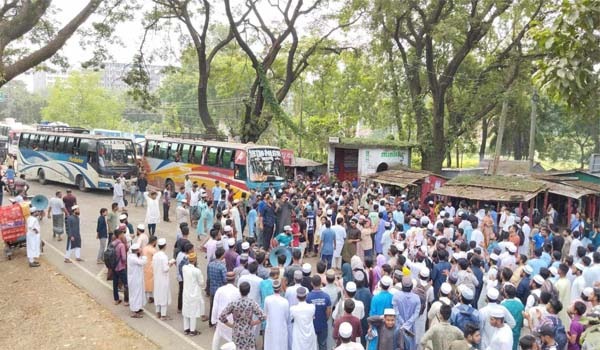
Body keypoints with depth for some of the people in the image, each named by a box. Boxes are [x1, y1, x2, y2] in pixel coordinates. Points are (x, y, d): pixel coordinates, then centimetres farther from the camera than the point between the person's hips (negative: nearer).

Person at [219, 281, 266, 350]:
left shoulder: (233, 303, -14)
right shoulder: (252, 303, -15)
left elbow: (221, 317, -15)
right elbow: (262, 317, -21)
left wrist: (231, 325, -4)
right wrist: (252, 323, -7)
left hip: (237, 333, 1)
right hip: (249, 333, 0)